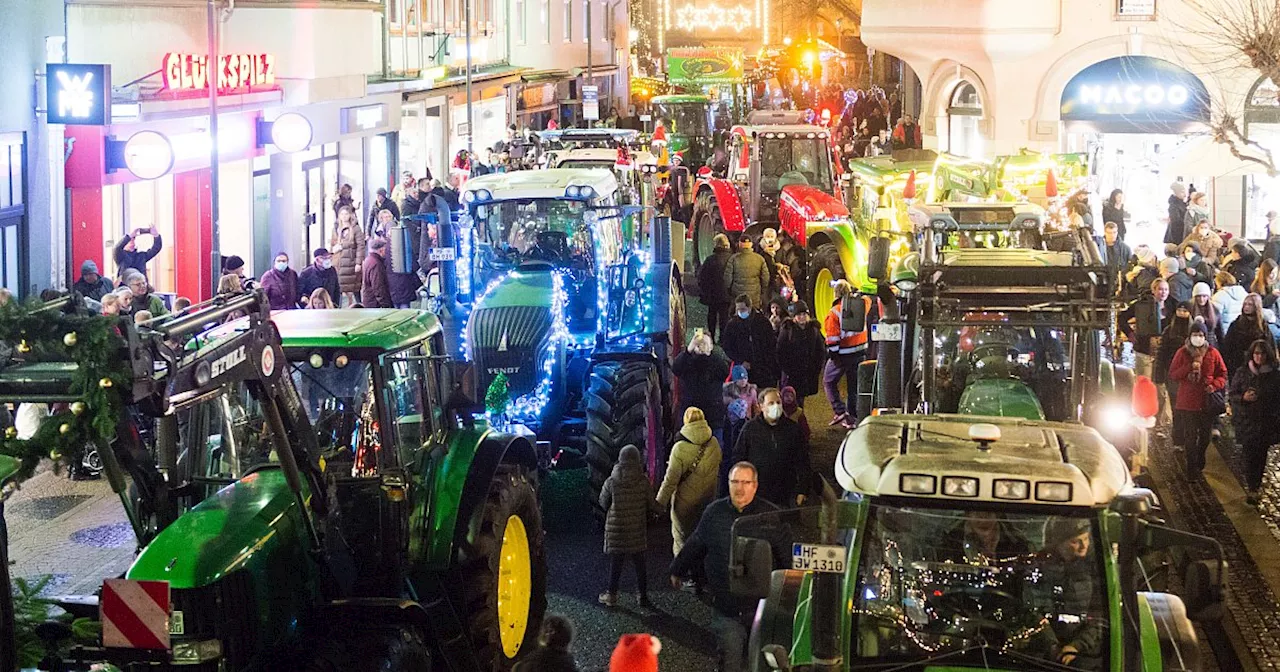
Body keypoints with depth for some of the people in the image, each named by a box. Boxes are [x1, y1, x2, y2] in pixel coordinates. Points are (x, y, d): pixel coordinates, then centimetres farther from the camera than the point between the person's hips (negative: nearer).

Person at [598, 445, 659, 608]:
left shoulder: (611, 482, -11)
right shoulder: (643, 481, -12)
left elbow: (603, 503, 2)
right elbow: (652, 505, -4)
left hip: (616, 529, 0)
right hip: (637, 529, 0)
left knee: (616, 562, 12)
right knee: (639, 563, 11)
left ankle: (612, 595, 21)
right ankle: (643, 597, 17)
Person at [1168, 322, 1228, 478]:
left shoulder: (1212, 353, 0)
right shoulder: (1182, 353, -4)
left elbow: (1223, 374, 5)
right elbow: (1172, 375, -6)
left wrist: (1215, 385, -15)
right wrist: (1189, 367, -20)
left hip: (1207, 402, 2)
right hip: (1188, 402, -2)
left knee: (1205, 436, 16)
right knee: (1190, 437, 0)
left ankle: (1200, 462, 38)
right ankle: (1192, 469, 10)